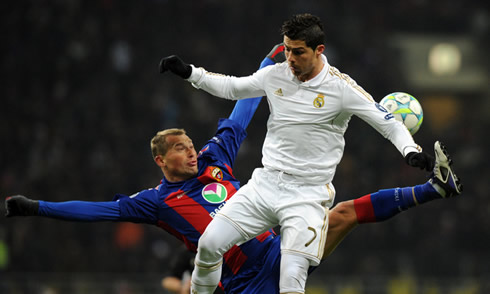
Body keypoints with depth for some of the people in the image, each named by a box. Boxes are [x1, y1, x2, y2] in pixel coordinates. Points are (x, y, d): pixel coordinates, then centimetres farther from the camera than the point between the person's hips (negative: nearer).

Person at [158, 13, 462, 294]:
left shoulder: (340, 87, -11)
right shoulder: (276, 75, 2)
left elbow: (388, 123, -10)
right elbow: (231, 88, 19)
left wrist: (412, 150, -28)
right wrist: (189, 72, 10)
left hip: (308, 196, -5)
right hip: (265, 183, 5)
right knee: (209, 243, -6)